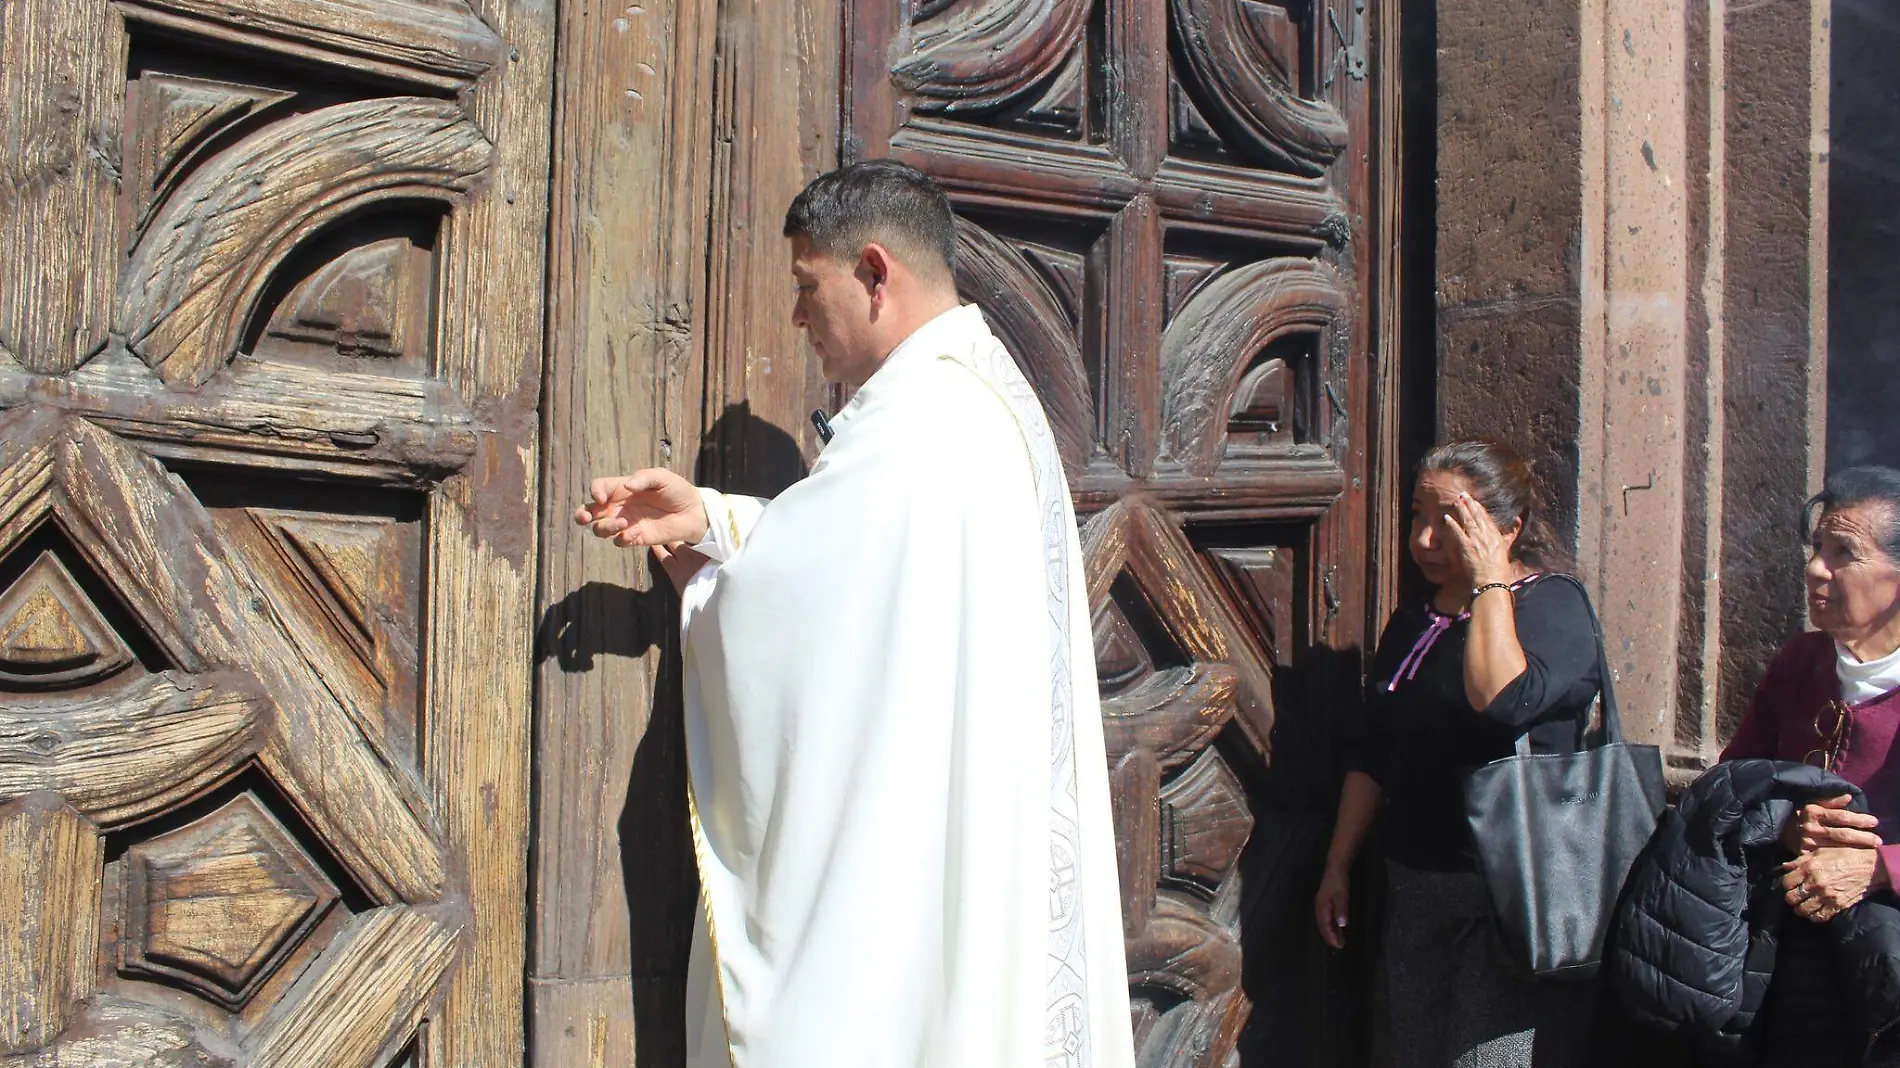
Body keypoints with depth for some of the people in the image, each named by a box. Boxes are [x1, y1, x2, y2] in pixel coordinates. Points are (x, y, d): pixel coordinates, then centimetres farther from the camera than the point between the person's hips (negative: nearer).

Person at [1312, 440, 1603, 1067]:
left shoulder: (1553, 605, -9)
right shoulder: (1410, 624, 13)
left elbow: (1503, 700, -30)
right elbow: (1371, 759, 19)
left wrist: (1488, 580, -20)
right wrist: (1338, 866, 16)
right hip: (1413, 892, 7)